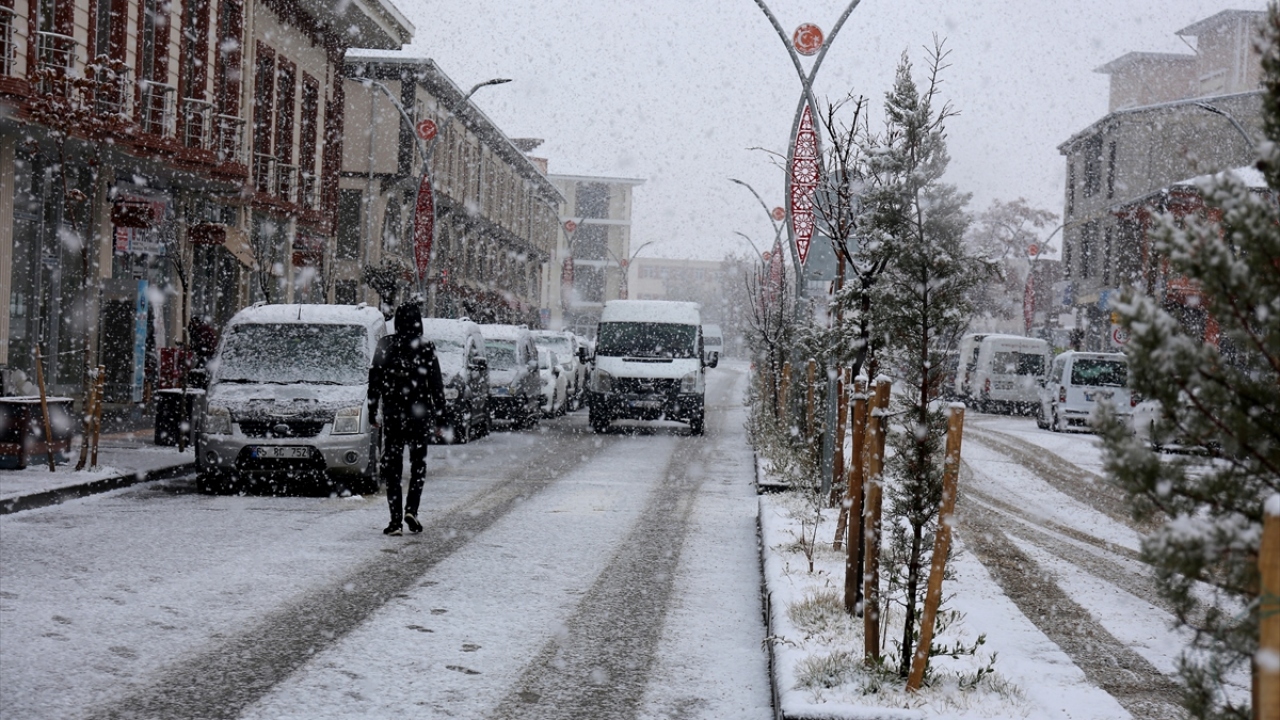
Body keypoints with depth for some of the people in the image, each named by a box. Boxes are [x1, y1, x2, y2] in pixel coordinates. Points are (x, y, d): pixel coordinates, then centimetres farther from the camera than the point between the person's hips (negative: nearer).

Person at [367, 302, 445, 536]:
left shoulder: (385, 345, -1)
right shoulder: (426, 347, -4)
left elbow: (374, 380, 2)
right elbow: (436, 384, -1)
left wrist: (372, 411, 9)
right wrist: (439, 414, 6)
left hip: (392, 413, 0)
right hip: (419, 412, 0)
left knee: (392, 465, 6)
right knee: (418, 463, 13)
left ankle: (396, 519, 0)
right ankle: (411, 510, -4)